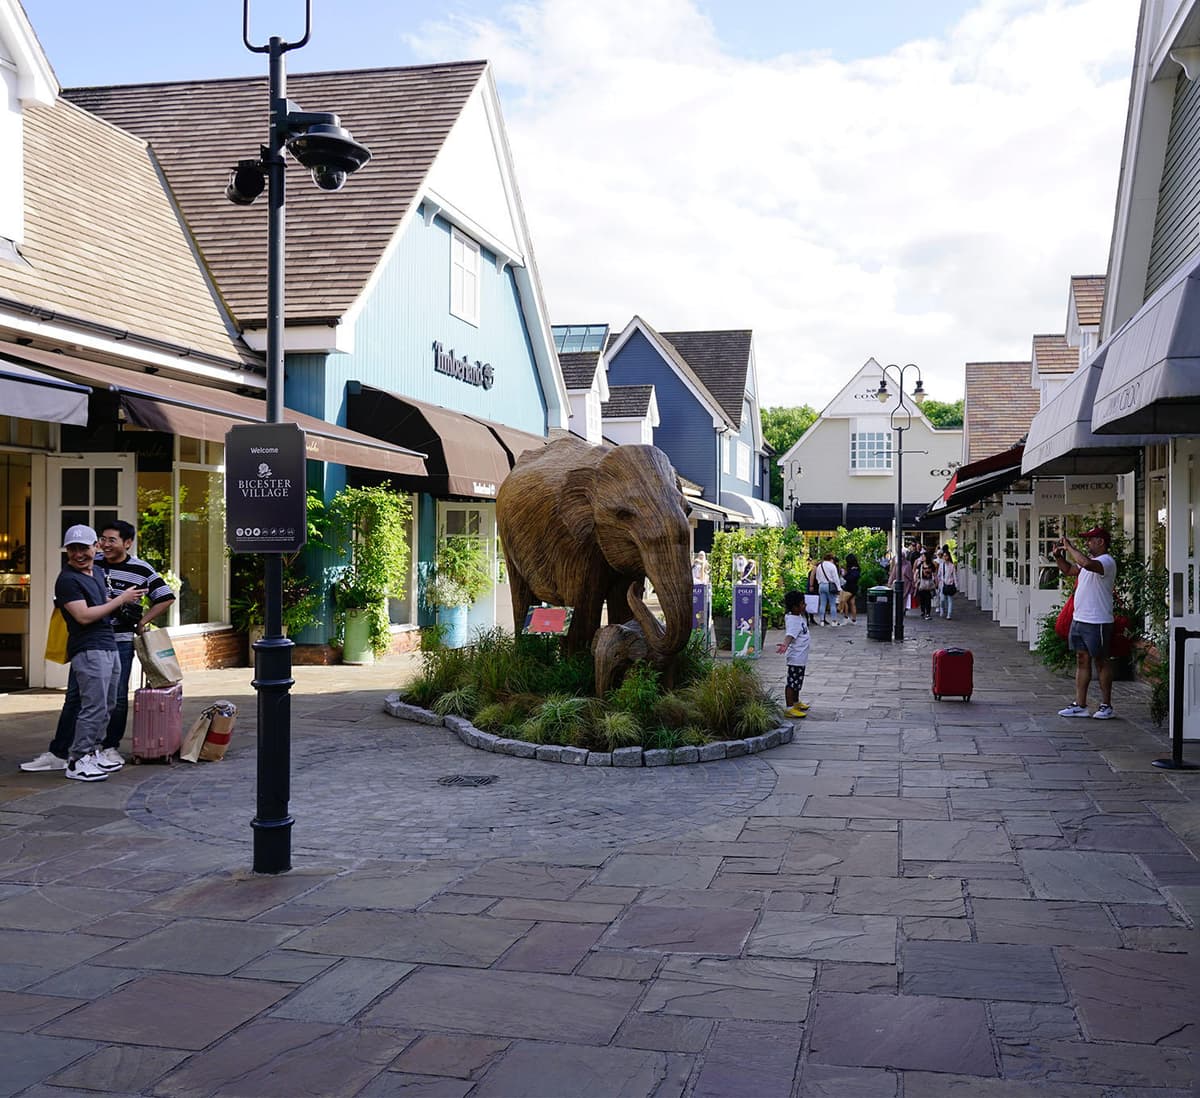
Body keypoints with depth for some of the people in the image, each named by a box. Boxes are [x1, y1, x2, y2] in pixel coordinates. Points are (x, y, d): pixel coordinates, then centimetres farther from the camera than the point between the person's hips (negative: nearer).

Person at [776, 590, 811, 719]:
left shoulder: (800, 616, 7)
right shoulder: (792, 620, -23)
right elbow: (790, 635, -40)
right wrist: (785, 644, -56)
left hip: (801, 656, 10)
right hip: (795, 656, -10)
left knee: (798, 681, 24)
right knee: (792, 682, -6)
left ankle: (796, 702, 39)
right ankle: (789, 708, -3)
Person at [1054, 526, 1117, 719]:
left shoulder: (1106, 561, -15)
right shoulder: (1088, 560, 15)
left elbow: (1087, 564, -36)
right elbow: (1068, 570, 28)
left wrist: (1070, 547, -23)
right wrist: (1058, 555, 11)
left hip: (1097, 622, -9)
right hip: (1079, 619, 9)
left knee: (1101, 662, 1)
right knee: (1082, 660, 9)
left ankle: (1106, 705, 11)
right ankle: (1080, 705, 13)